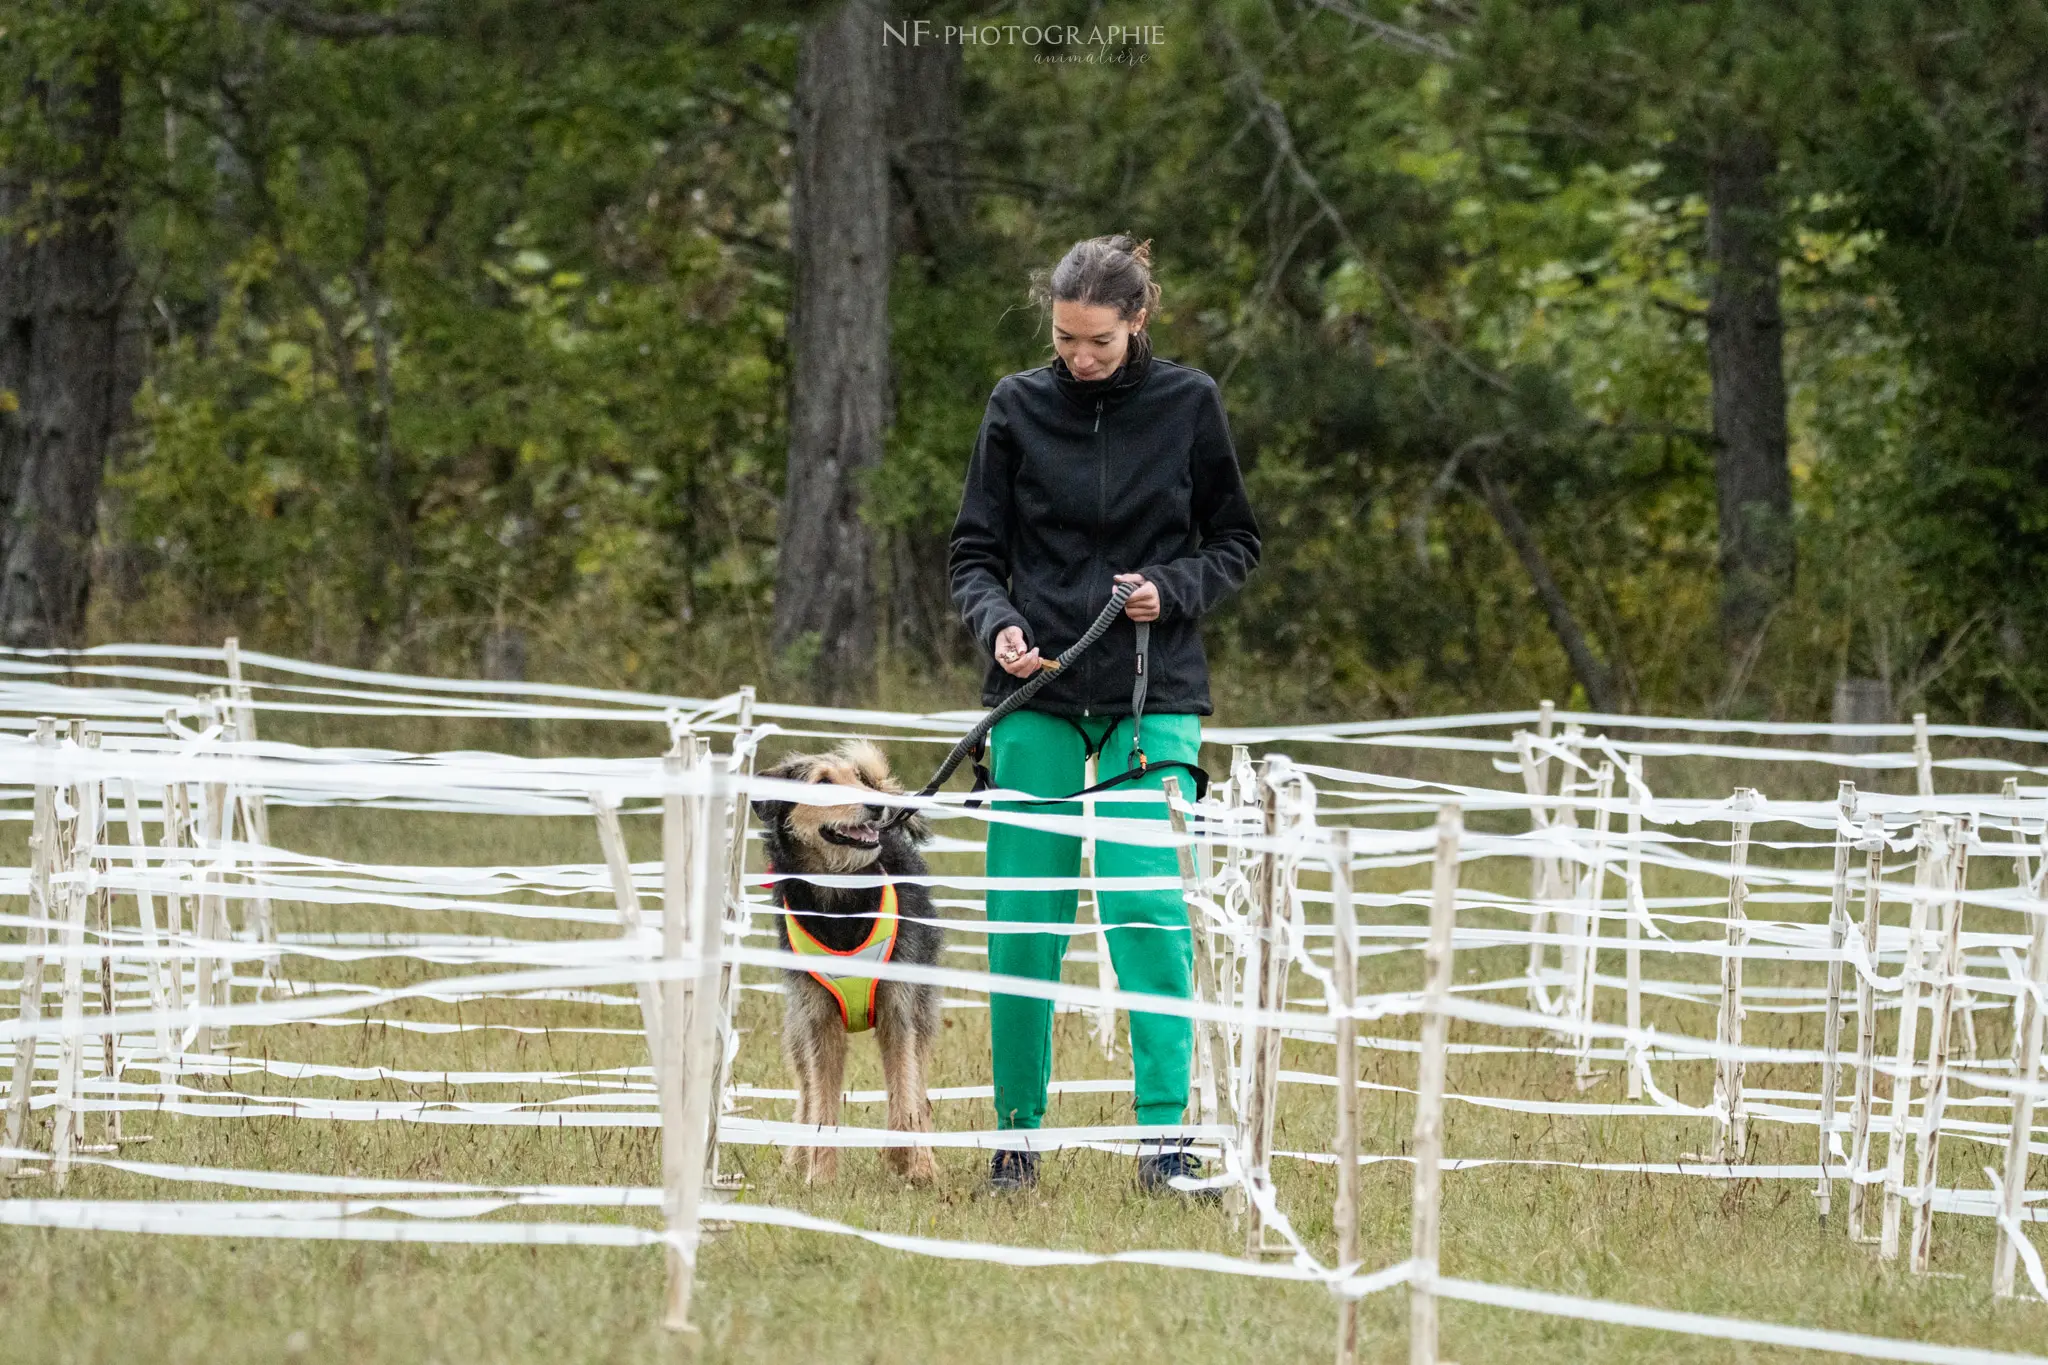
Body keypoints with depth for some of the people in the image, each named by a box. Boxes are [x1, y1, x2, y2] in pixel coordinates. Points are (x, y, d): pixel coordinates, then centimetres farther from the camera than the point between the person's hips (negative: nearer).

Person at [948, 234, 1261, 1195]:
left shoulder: (1187, 404, 2)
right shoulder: (1018, 407, 3)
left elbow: (1235, 544, 10)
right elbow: (974, 554, 7)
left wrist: (1173, 589, -9)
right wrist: (998, 625, -13)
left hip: (1152, 695, -1)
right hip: (1038, 695, 2)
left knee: (1146, 905, -13)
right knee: (1023, 920, 1)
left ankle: (1165, 1139, -13)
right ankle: (1017, 1135, 12)